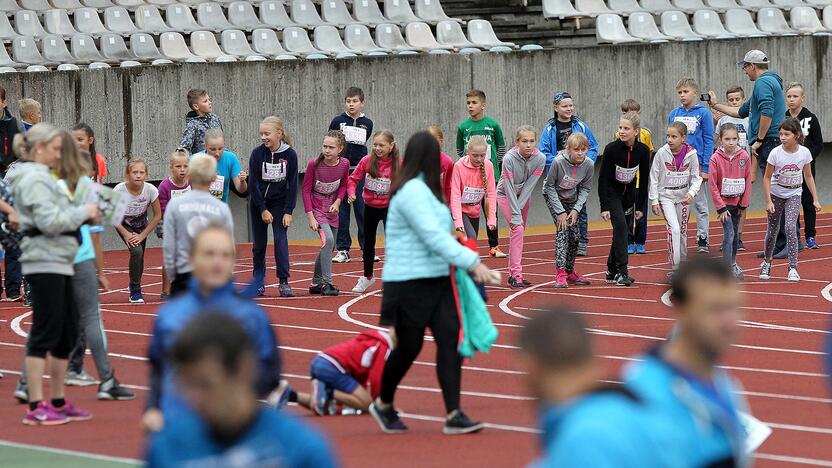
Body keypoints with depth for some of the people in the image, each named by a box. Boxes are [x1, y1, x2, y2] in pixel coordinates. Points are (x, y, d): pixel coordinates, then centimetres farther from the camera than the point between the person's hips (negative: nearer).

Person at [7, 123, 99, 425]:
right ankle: (36, 408, -6)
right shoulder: (34, 179, -13)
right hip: (45, 262, -10)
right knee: (44, 333, -8)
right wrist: (83, 212, -10)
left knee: (67, 334, 13)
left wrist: (84, 216, 7)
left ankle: (58, 402, 20)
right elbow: (50, 221, -21)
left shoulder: (42, 177, 19)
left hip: (58, 264, 10)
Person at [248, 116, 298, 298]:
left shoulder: (290, 155, -12)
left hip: (280, 202, -1)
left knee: (281, 240, -10)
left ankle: (284, 282, -7)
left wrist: (288, 211, -11)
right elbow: (254, 184, -11)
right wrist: (263, 210, -12)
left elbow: (293, 184, -8)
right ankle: (258, 282, 15)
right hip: (259, 202, 1)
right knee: (259, 243, 4)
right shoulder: (257, 154, -13)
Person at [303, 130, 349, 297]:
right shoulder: (314, 164, -20)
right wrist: (310, 217, -16)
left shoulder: (344, 164, -10)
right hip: (316, 207, -5)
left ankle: (316, 283, 27)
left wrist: (337, 202, -9)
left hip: (332, 208, 5)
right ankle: (327, 283, -18)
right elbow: (306, 190, -12)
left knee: (329, 247, 11)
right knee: (328, 239, -23)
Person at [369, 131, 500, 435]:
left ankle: (454, 415, -9)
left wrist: (467, 266, 7)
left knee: (450, 338, -5)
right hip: (409, 284, -9)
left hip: (436, 281, 9)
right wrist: (472, 262, -24)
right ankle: (383, 404, 27)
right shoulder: (412, 192, -16)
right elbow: (435, 238, -22)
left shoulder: (424, 191, 16)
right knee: (409, 347, 3)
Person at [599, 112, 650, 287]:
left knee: (621, 230, 8)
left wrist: (641, 206, -3)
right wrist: (604, 207, -21)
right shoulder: (611, 149, -24)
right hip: (611, 192, -4)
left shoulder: (643, 150, -14)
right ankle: (622, 272, -19)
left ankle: (611, 271, 22)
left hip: (629, 193, 4)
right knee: (620, 226, -18)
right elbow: (603, 179, -19)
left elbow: (644, 180, -4)